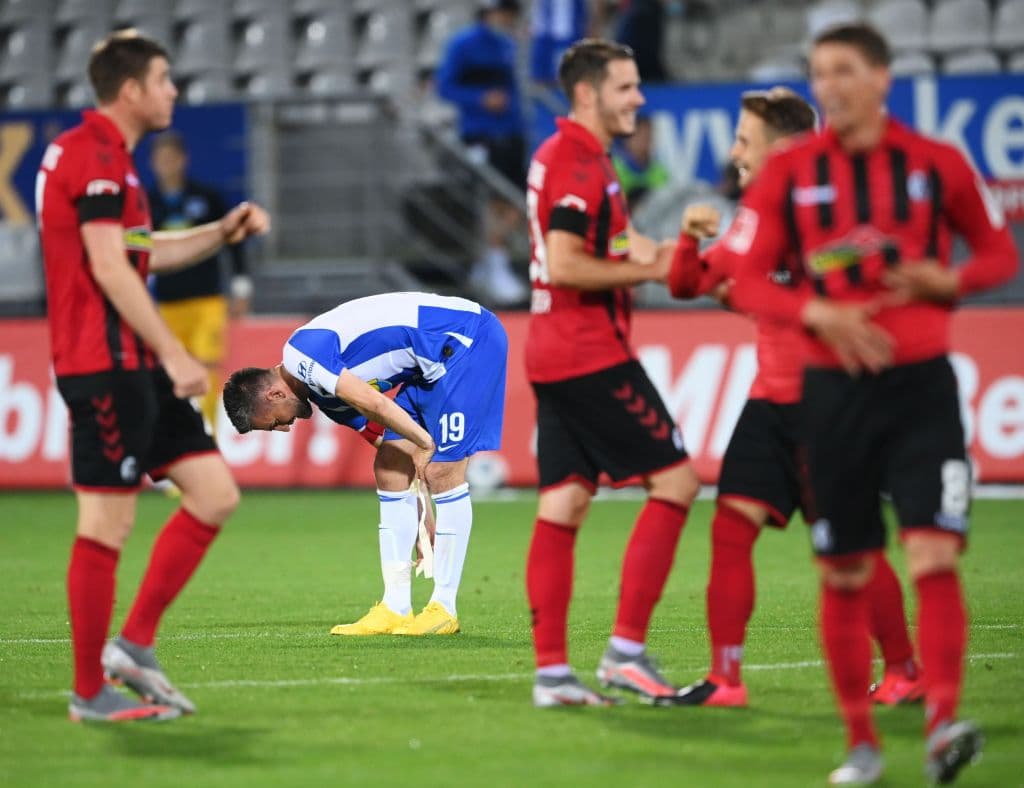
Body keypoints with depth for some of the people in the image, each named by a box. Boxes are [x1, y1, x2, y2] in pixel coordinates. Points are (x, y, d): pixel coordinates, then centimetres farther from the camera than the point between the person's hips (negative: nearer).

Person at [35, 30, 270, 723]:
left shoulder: (108, 157, 19)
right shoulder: (95, 156, -13)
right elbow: (110, 269, -20)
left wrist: (222, 233, 18)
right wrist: (174, 355, -19)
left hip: (135, 367, 10)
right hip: (103, 364, -10)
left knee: (215, 492, 7)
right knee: (107, 525, -5)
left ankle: (135, 645, 10)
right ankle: (90, 693, 2)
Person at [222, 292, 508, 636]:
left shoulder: (300, 354, -16)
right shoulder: (323, 389, 13)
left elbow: (373, 404, -24)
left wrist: (424, 443, -10)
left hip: (469, 338, -10)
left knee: (442, 471, -12)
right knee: (390, 467, 6)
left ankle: (444, 609, -5)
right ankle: (396, 608, 7)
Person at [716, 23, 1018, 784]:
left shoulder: (937, 163, 1)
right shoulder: (789, 172, 3)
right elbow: (746, 280, 2)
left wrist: (949, 279, -10)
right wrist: (816, 311, -15)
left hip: (921, 384, -1)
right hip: (835, 386, 2)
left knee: (935, 555, -16)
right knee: (843, 572, 5)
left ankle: (943, 725, -21)